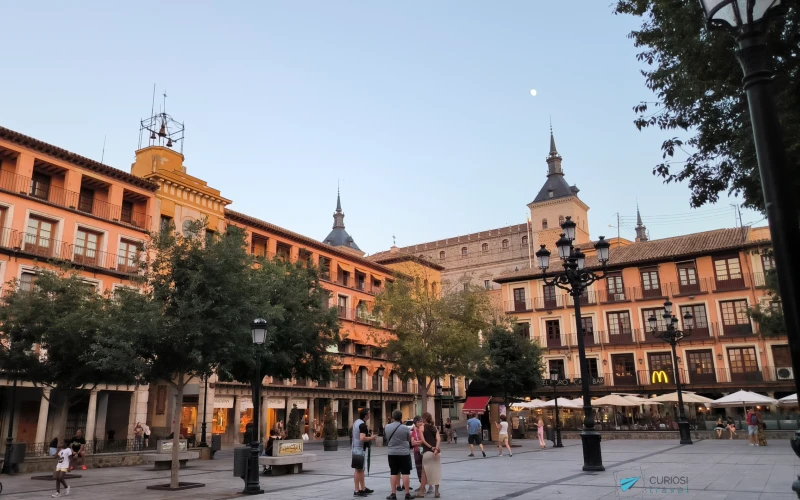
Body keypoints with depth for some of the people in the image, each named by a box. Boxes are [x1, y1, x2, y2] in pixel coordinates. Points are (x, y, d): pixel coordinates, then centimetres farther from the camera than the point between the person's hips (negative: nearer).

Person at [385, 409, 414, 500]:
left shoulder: (387, 427, -3)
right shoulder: (405, 428, -11)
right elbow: (409, 439, 3)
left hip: (392, 453, 3)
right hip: (404, 453, -3)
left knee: (393, 473, 8)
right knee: (405, 473, 2)